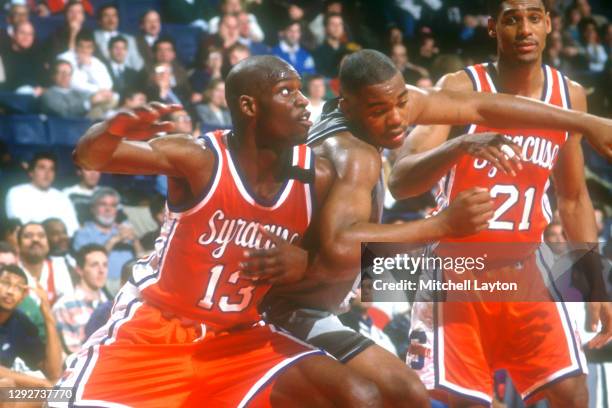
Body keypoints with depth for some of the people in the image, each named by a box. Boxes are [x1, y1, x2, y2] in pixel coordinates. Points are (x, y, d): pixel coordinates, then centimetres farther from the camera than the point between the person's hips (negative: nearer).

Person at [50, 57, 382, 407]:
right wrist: (114, 128, -49)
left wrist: (304, 264, -18)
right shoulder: (199, 159, -18)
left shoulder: (316, 178, -5)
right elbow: (90, 157, -25)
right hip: (156, 329, -4)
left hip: (239, 338, 4)